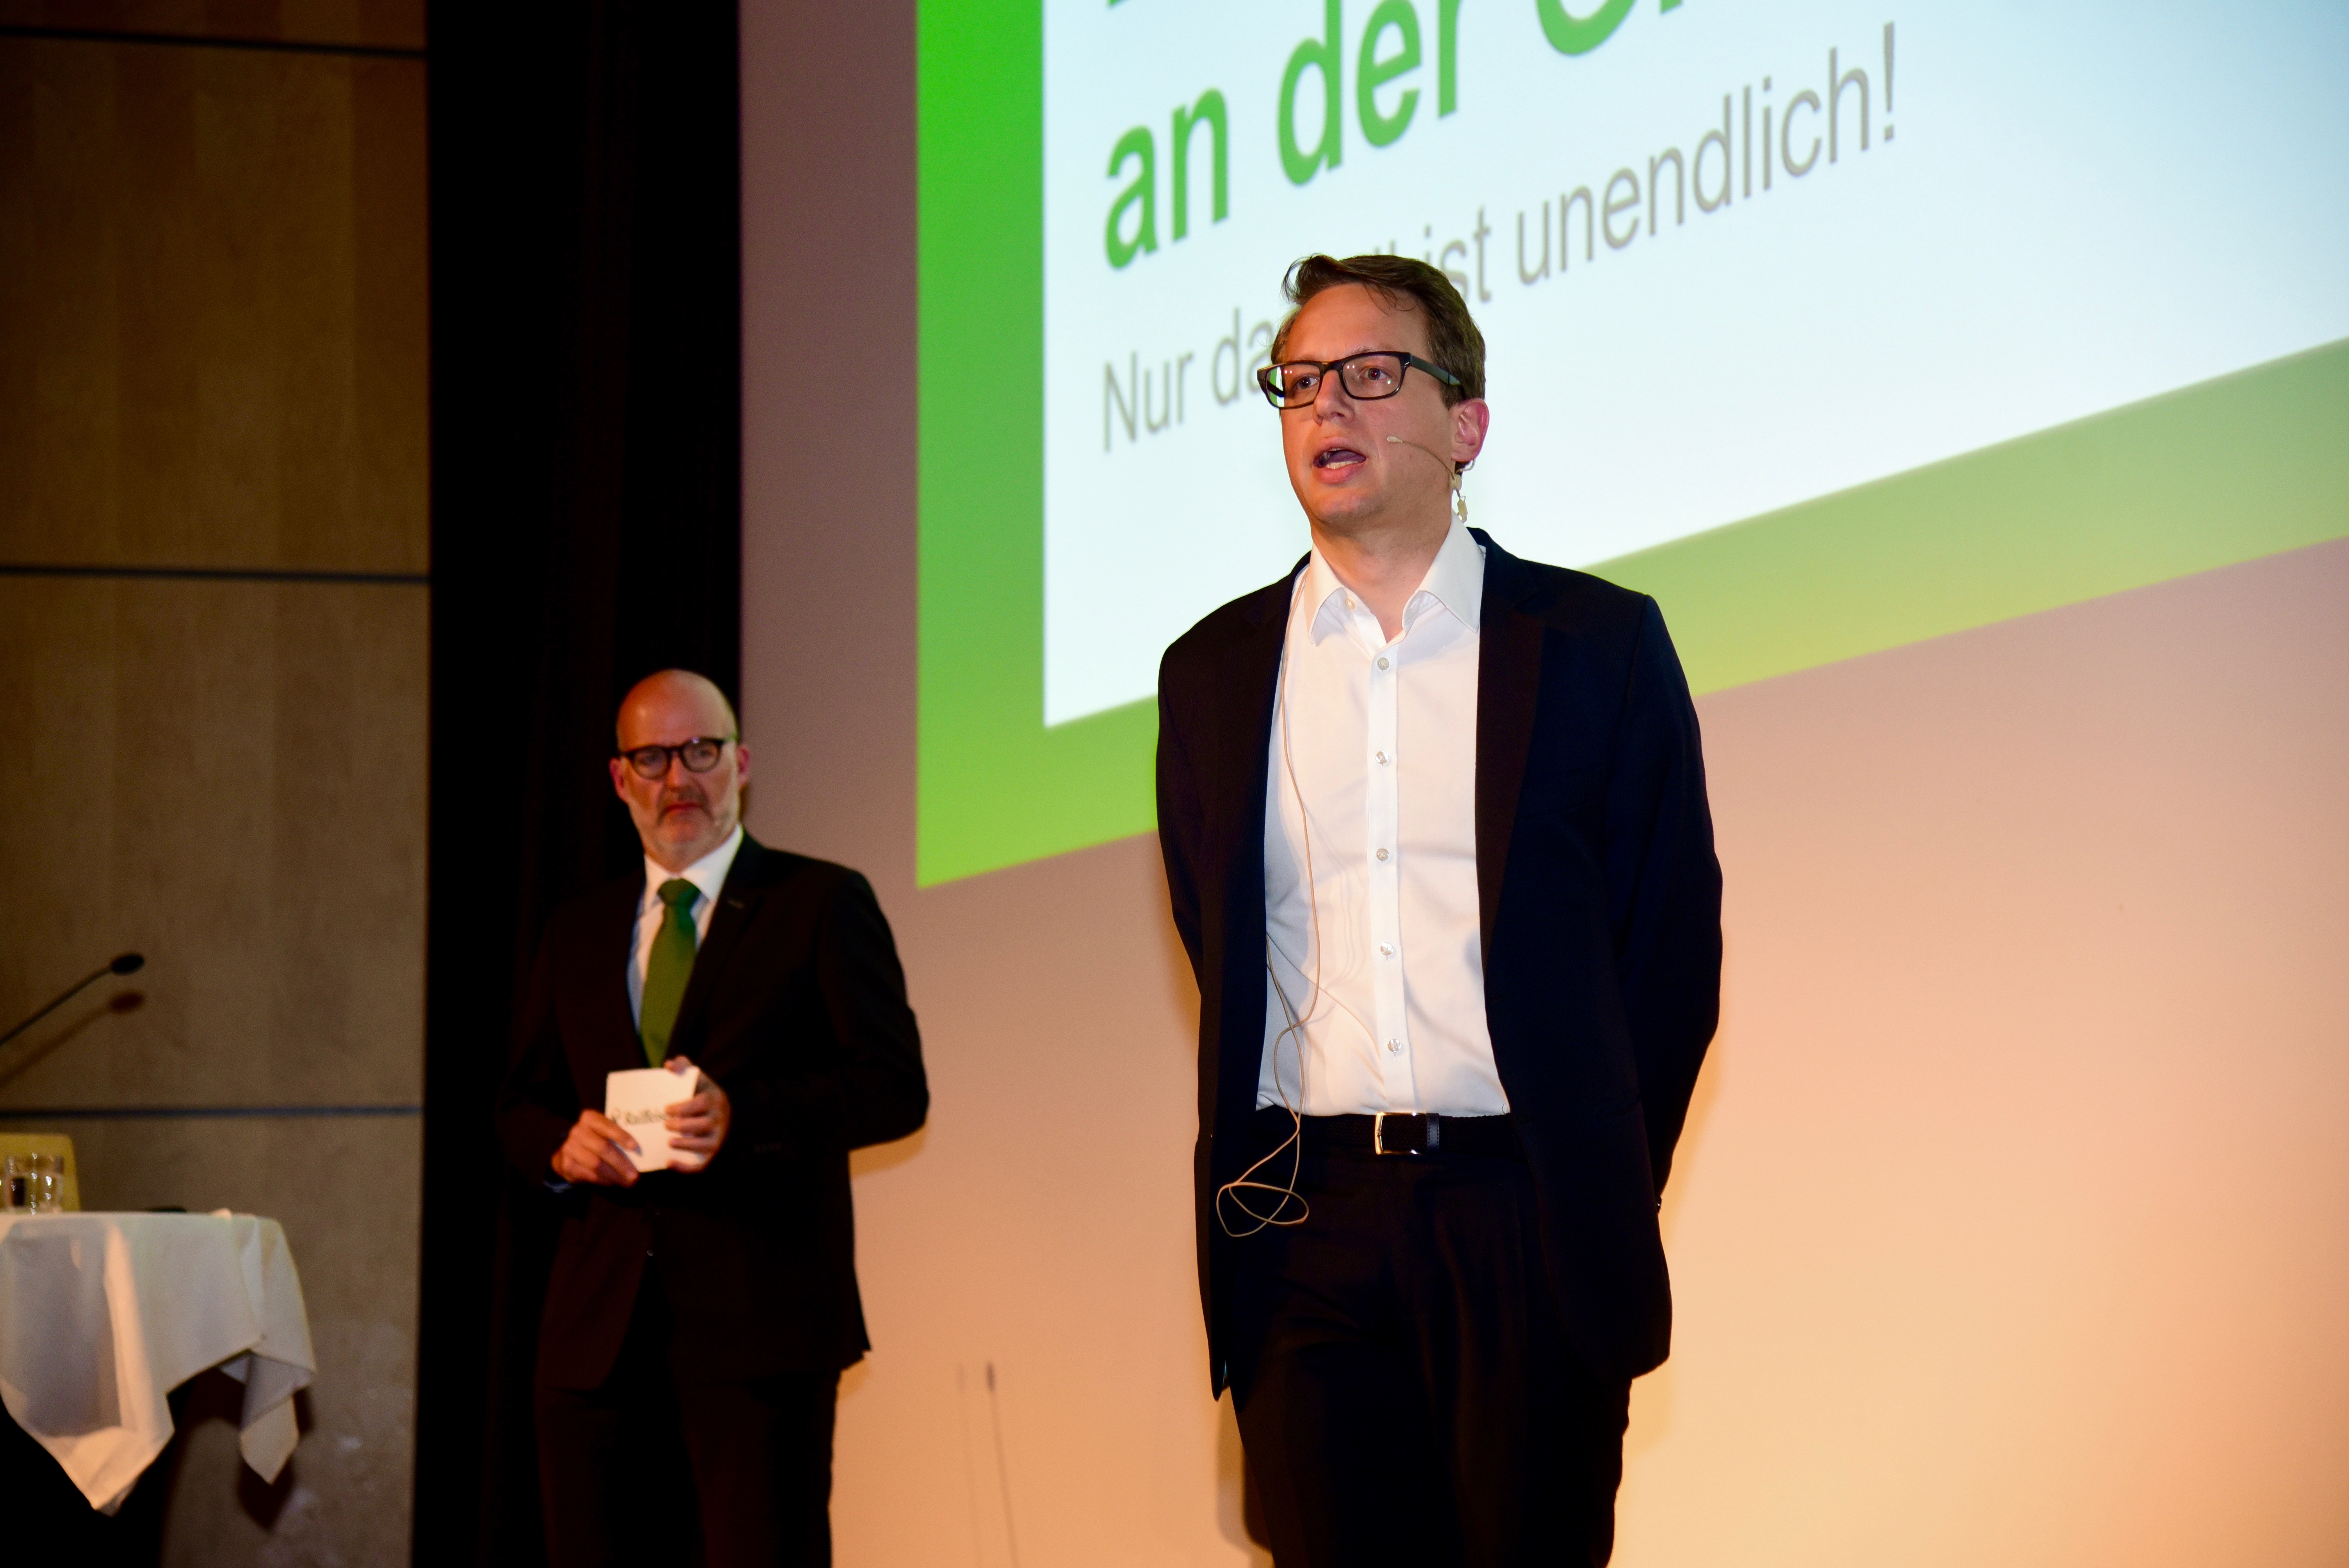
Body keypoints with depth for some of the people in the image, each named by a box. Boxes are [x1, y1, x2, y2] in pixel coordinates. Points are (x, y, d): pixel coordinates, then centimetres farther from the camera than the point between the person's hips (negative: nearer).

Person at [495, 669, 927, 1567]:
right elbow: (520, 1105, 22)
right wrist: (562, 1147, -3)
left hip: (761, 1322, -4)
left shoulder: (823, 905, 5)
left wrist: (743, 1115, -19)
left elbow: (895, 1087, -4)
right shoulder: (579, 935, 20)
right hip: (599, 1326, 5)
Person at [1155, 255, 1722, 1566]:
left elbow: (1675, 939, 5)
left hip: (1527, 1230, -2)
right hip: (1301, 1230, 2)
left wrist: (1602, 1196, 2)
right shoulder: (1214, 672, 13)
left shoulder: (1599, 644, 4)